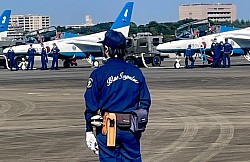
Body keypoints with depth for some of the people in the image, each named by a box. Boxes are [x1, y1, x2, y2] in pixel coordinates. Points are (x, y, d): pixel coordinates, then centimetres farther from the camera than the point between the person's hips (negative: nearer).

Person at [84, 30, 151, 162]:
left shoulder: (99, 74, -6)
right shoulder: (136, 72, 4)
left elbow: (91, 105, -5)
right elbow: (145, 102, 7)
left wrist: (89, 130, 2)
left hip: (108, 128, -3)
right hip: (131, 129, 3)